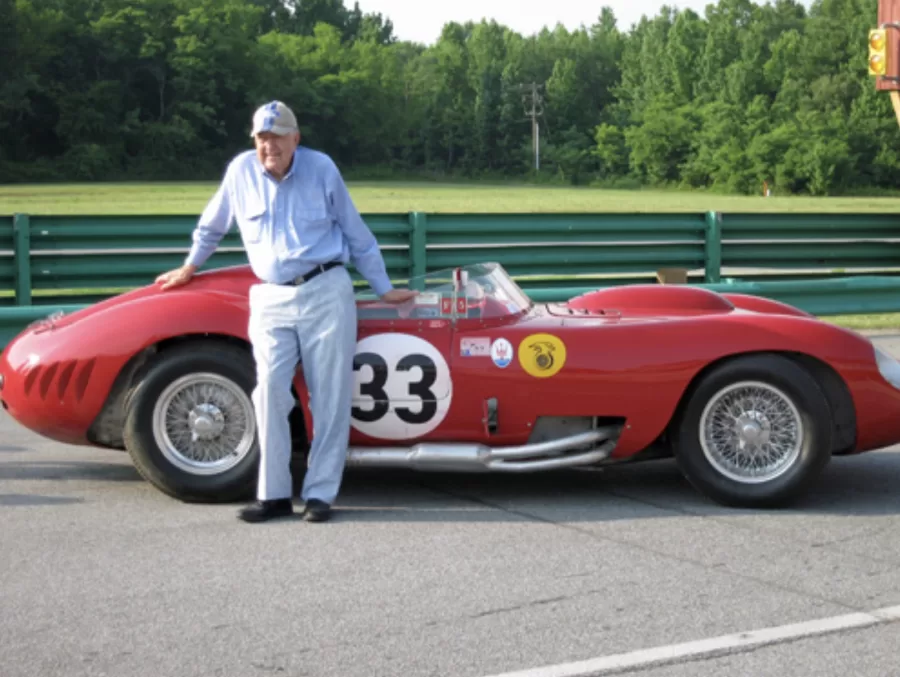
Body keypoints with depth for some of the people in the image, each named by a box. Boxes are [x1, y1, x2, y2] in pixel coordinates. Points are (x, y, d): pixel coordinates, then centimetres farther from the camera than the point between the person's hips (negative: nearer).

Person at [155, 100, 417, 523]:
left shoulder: (322, 169, 2)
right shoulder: (241, 171, 5)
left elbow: (356, 234, 11)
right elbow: (211, 226, 23)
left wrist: (383, 289, 14)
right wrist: (189, 269, 32)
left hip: (327, 293, -1)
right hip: (271, 298, 1)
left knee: (329, 397, -2)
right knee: (270, 389, -10)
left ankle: (320, 494, 5)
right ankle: (274, 495, -2)